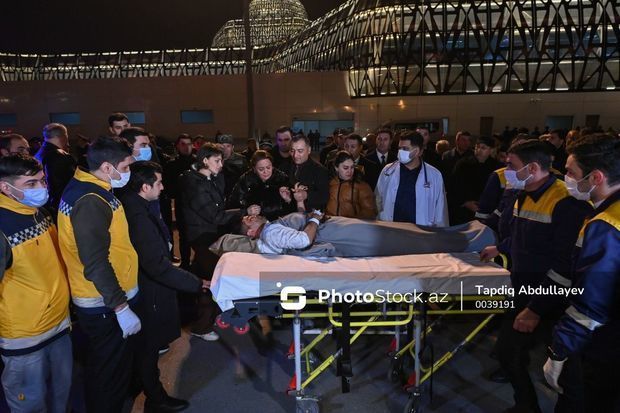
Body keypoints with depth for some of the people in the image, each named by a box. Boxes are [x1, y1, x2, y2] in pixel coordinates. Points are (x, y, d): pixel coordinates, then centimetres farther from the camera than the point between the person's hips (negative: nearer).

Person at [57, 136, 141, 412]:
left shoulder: (83, 189, 7)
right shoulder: (91, 202, -24)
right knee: (111, 375, 8)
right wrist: (121, 307, -25)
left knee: (103, 368, 28)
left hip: (96, 300, 10)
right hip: (106, 306, -10)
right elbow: (96, 263, -27)